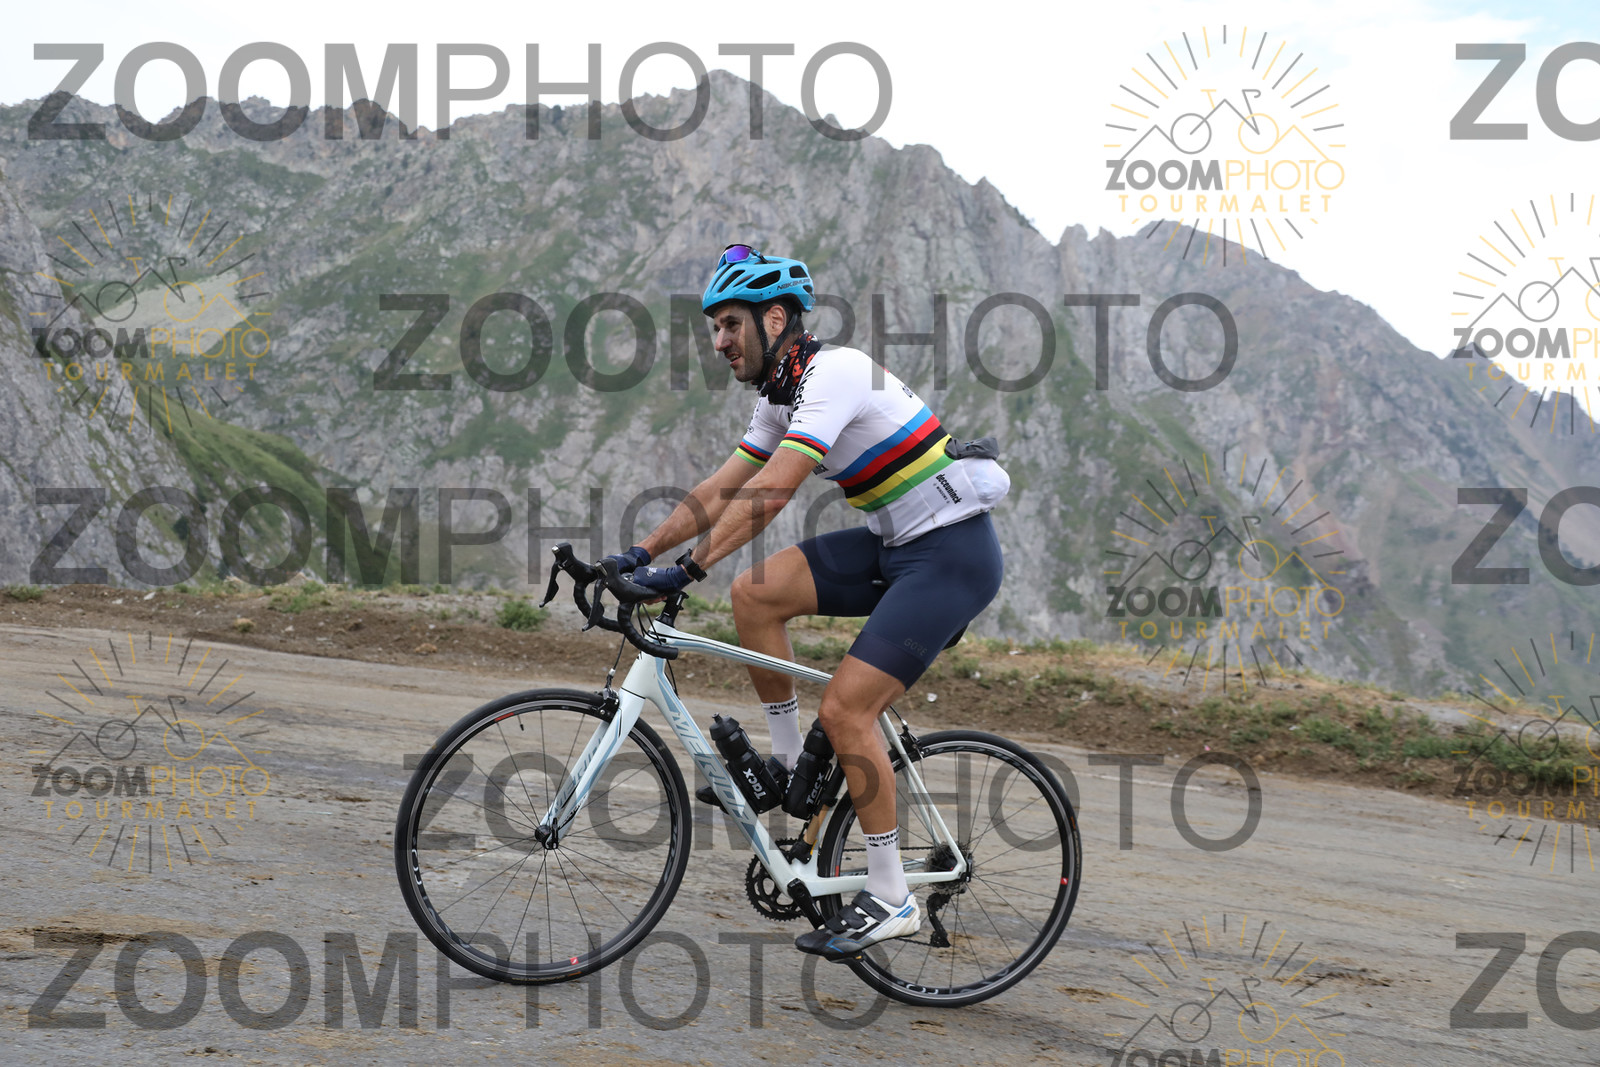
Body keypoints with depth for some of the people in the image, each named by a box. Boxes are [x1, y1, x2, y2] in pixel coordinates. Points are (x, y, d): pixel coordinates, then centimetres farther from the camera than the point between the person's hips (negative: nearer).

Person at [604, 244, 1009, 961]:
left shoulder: (835, 373, -20)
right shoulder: (782, 397, 10)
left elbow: (768, 495, -29)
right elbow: (720, 490, 13)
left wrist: (688, 570, -32)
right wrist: (640, 553, 4)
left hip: (953, 552, -9)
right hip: (896, 543, 9)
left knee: (844, 709, -15)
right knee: (755, 593, -4)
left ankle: (891, 900, -5)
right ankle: (789, 766, 9)